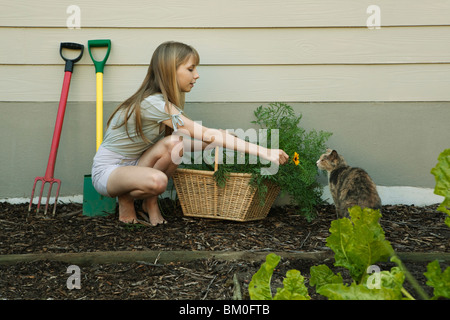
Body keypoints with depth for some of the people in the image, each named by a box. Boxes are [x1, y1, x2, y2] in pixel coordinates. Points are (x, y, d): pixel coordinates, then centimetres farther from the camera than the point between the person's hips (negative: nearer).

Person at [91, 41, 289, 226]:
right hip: (107, 170, -8)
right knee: (157, 181, -38)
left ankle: (150, 201, -2)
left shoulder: (164, 100, 1)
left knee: (175, 144, -20)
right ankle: (126, 199, -4)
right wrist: (261, 151, -33)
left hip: (135, 164, 8)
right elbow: (205, 134, -32)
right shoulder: (154, 104, -28)